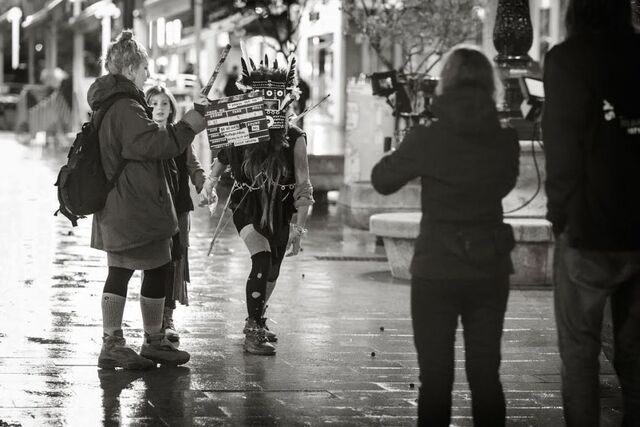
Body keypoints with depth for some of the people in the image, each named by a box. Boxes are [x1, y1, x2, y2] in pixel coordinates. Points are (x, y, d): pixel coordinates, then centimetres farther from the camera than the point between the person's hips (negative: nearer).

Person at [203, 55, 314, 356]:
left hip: (279, 212, 2)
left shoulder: (294, 139, -10)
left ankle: (258, 320, 38)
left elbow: (303, 187, -8)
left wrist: (299, 228, -13)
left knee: (270, 272, 12)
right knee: (262, 258, -22)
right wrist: (210, 183, -12)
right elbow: (219, 163, 9)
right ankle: (253, 330, -16)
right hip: (247, 206, -2)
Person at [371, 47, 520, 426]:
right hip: (491, 270, 3)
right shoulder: (505, 141, -3)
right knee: (486, 374, 10)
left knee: (436, 377, 5)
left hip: (436, 271, -2)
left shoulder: (427, 138, -12)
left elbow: (382, 181, 2)